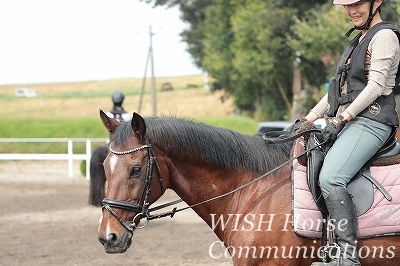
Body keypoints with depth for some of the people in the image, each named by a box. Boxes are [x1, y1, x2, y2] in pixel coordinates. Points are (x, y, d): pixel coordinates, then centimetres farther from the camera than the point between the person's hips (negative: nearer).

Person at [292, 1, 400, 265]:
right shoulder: (359, 41, 24)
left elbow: (375, 86, -14)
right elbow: (339, 87, 26)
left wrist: (341, 118, -18)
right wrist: (309, 118, 18)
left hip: (371, 121, -10)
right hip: (348, 122, 10)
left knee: (330, 178, -29)